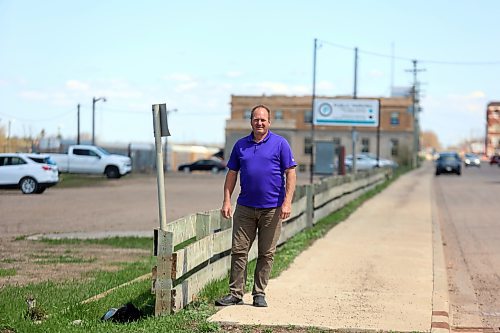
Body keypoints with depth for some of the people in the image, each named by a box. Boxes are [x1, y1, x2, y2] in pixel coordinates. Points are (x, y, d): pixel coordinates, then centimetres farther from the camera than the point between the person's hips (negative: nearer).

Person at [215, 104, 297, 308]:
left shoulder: (280, 144, 0)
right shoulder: (241, 145, 9)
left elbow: (291, 174, -3)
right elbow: (232, 174, 12)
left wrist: (287, 202, -12)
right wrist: (227, 201, 3)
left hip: (272, 209, -2)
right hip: (245, 207, 3)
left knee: (266, 254, 4)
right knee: (239, 251, 1)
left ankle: (259, 293, 14)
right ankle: (236, 293, 6)